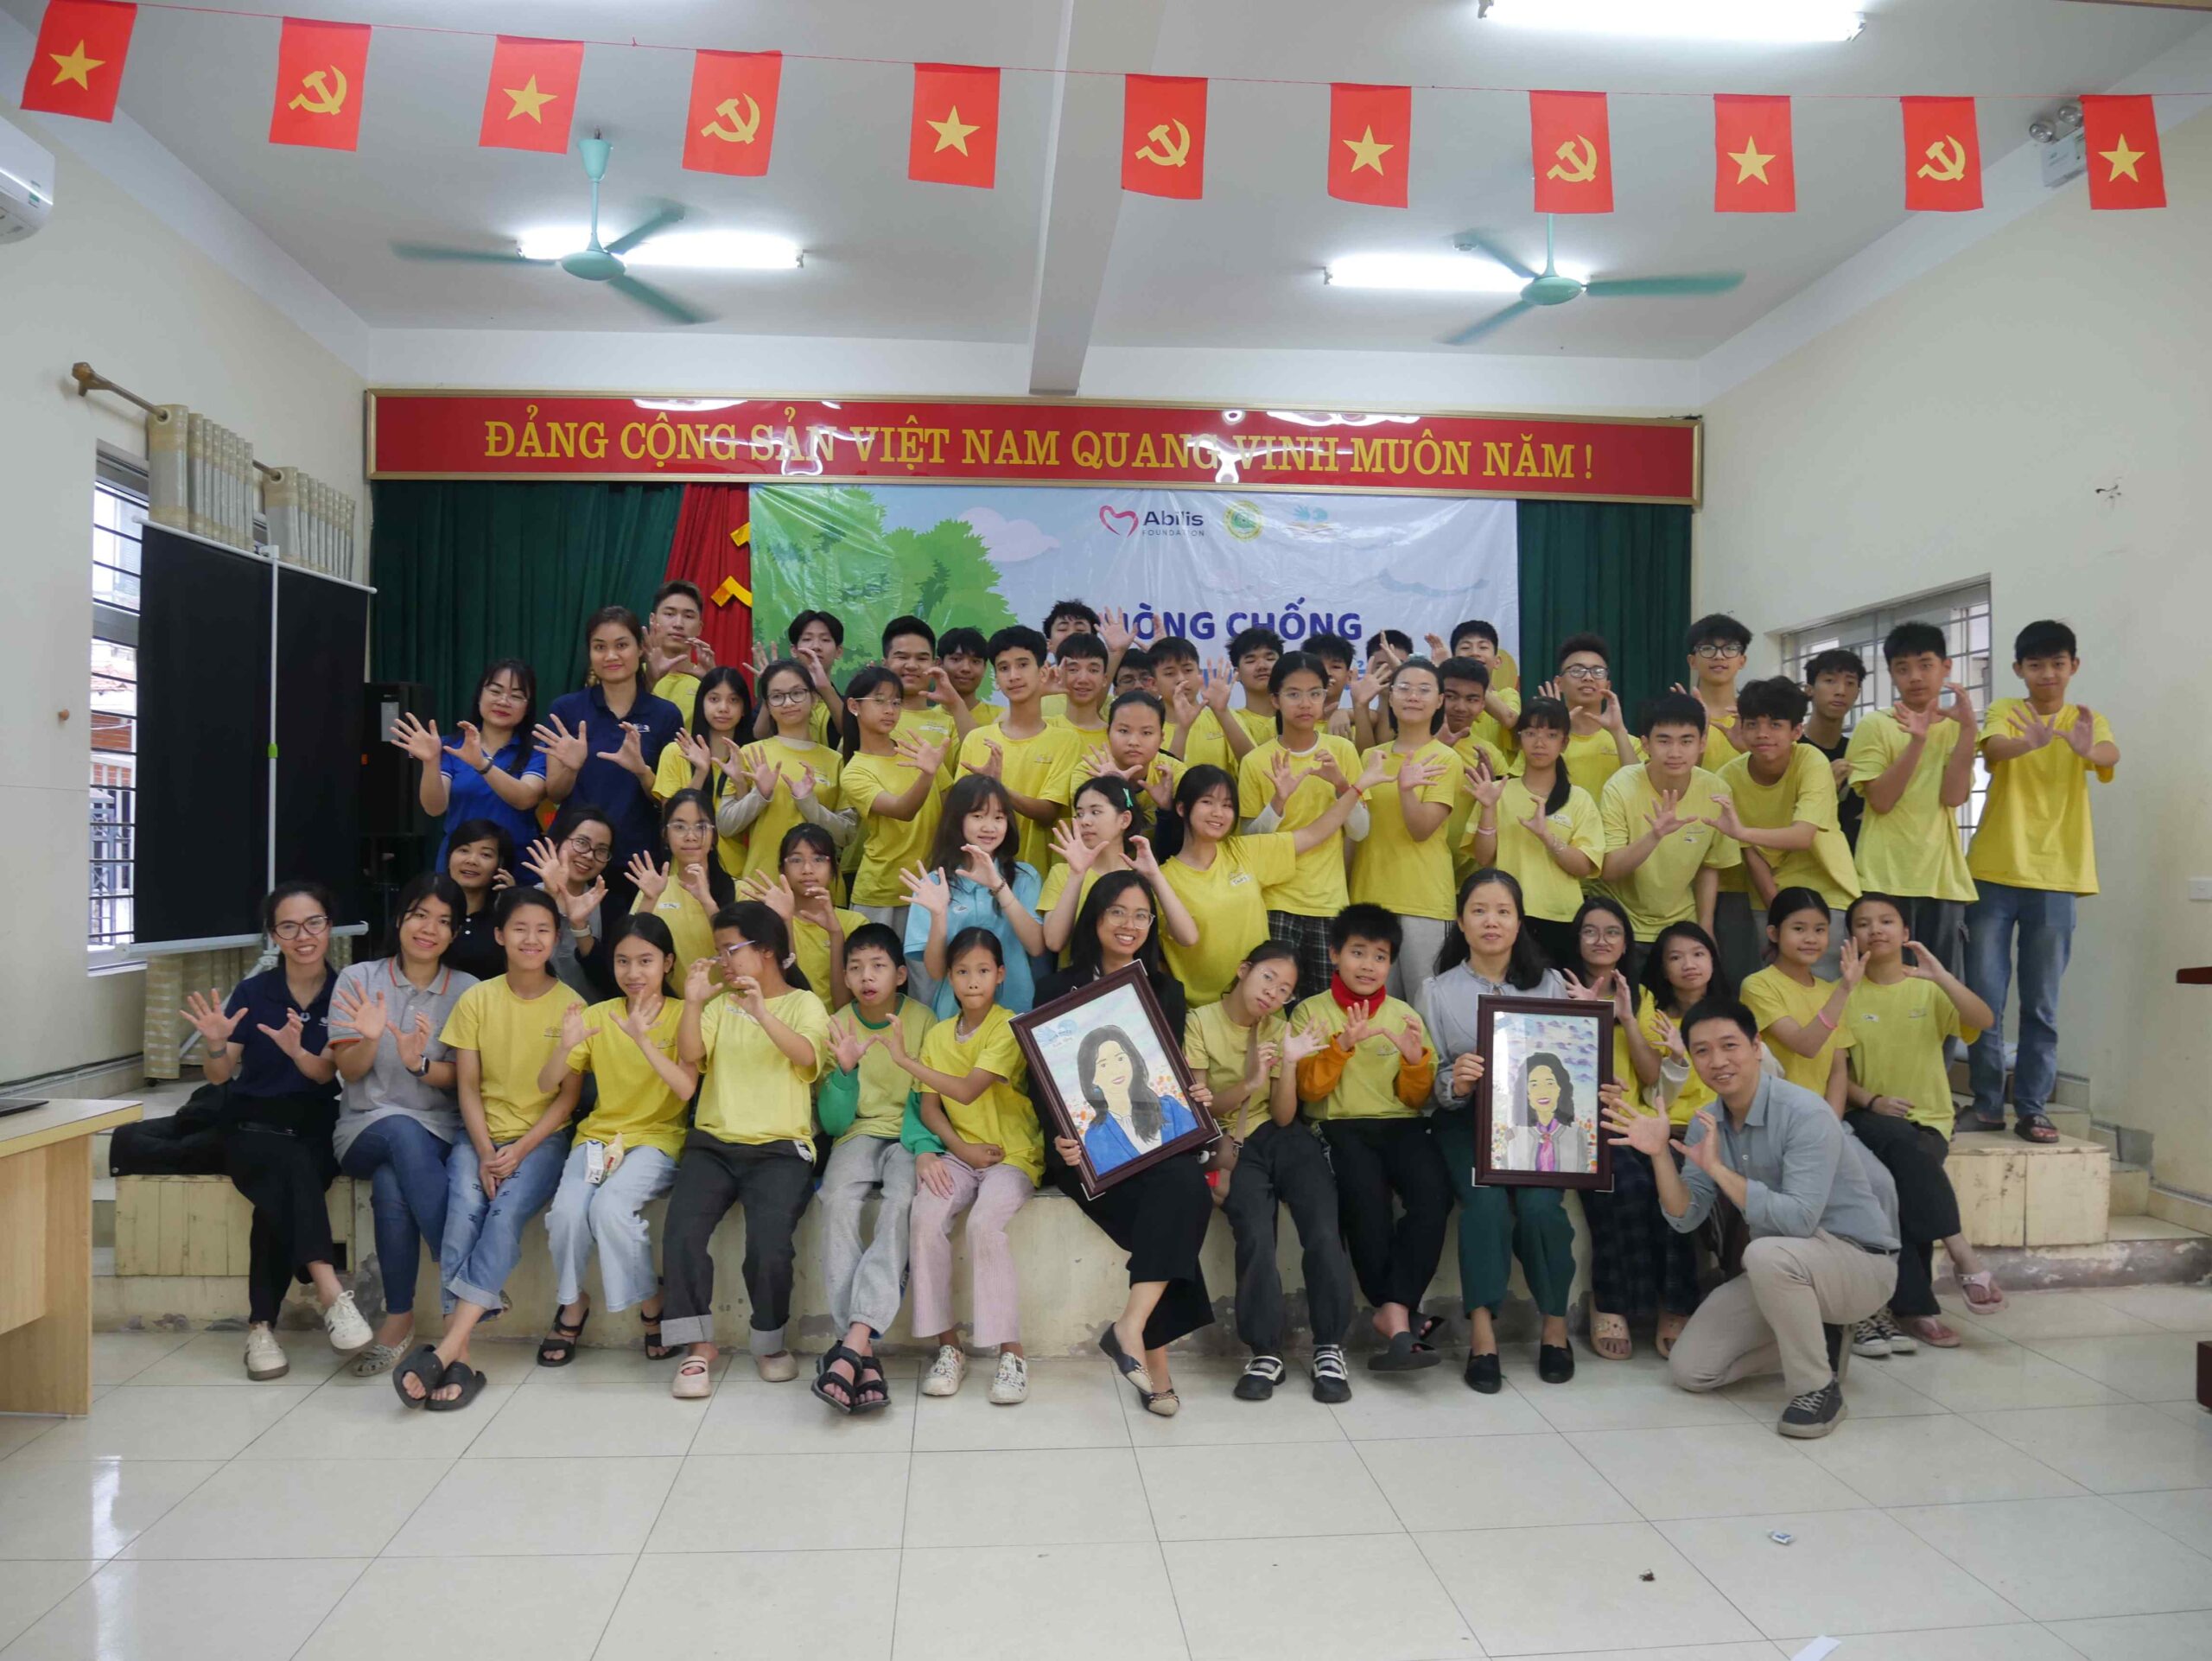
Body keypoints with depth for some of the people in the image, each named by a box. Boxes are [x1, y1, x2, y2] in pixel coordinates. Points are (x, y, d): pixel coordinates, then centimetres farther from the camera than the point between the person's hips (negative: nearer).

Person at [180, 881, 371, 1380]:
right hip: (253, 1126, 0)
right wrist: (216, 1045, -23)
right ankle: (329, 1292, -41)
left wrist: (296, 1050, -30)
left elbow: (326, 1073, -7)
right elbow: (219, 1076, 0)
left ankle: (262, 1325, -24)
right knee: (291, 1168, -34)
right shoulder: (253, 991, 2)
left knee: (283, 1196, -32)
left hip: (316, 1130, 0)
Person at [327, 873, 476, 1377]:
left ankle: (399, 1319, -21)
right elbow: (349, 1071, 2)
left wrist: (421, 1063, -19)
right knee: (402, 1128, -37)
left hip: (438, 1132, 0)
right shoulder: (358, 979, 7)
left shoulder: (468, 991, 6)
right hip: (365, 1129, 0)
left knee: (392, 1186, -35)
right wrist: (369, 1038, -20)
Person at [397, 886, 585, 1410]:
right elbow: (467, 1087, 2)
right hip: (482, 1134, 1)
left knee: (507, 1212, -29)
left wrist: (519, 1151, -13)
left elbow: (569, 1094, -1)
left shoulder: (570, 1004, -1)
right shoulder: (476, 1000, 4)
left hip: (542, 1137, -1)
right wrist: (485, 1152, -12)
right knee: (463, 1210, -27)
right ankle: (459, 1359, -30)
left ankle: (445, 1349, -31)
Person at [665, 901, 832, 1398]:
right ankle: (699, 1344, -5)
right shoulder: (720, 1003, 16)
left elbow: (808, 1057, -15)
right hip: (713, 1141, 3)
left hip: (780, 1146, -3)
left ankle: (770, 1342, 4)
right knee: (681, 1233, -23)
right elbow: (690, 1056, 0)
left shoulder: (804, 1003, 6)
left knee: (769, 1246, -24)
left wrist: (762, 1013, -28)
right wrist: (692, 1002, -13)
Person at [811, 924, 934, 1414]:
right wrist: (844, 1071, -17)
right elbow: (832, 1121, 2)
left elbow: (930, 1101, -1)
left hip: (908, 1134, -1)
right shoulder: (839, 1026, 3)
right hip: (858, 1134, 2)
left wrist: (924, 1146, -22)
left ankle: (855, 1341, -38)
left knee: (902, 1200, -34)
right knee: (837, 1200, -30)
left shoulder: (921, 1019, -2)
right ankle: (864, 1354, -33)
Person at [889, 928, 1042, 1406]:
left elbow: (967, 1090, -17)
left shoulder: (1011, 1027, -6)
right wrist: (962, 1148, -10)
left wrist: (904, 1058, -15)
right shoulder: (939, 1034, 12)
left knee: (984, 1222, -32)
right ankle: (948, 1346, -14)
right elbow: (929, 1106, 7)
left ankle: (1011, 1352, -20)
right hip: (958, 1153, 4)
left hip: (1012, 1154, -4)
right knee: (926, 1216, -25)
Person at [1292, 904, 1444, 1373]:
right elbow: (1309, 1090, -2)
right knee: (1366, 1195, -33)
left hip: (1401, 1126, 2)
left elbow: (1415, 1098, 11)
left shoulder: (1404, 1015, 15)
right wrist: (1342, 1045, -17)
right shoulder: (1312, 1011, 9)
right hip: (1339, 1126, -2)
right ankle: (1398, 1316, -19)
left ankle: (1392, 1312, -22)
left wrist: (1415, 1061, -10)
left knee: (1434, 1194, -29)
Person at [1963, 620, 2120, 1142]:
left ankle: (2031, 1109, 11)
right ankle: (1987, 1103, 12)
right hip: (1993, 874, -1)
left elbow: (2112, 755, -17)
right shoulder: (2004, 711, 3)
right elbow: (1993, 750, -20)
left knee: (2042, 1006, 5)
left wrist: (2089, 750, -42)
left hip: (2056, 880, 1)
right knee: (1983, 998, 1)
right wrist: (2028, 742, -44)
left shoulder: (2087, 719, 6)